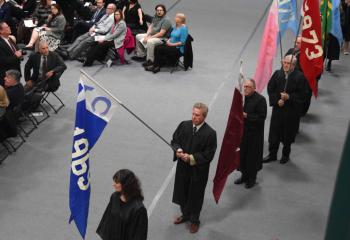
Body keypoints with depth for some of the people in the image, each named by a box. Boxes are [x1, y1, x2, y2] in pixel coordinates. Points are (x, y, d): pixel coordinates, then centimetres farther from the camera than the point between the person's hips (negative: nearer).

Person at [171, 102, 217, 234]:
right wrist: (178, 150, -16)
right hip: (183, 167, 4)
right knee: (182, 192, 21)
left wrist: (191, 158, -23)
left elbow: (209, 155, -18)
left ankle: (194, 220, 36)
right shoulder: (184, 125, -8)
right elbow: (174, 140, 4)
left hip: (198, 170, -4)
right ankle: (185, 214, 47)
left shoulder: (210, 133, -20)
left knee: (195, 195, 13)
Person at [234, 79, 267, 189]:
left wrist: (247, 116, -23)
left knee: (253, 156, 7)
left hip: (254, 133, -6)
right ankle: (244, 175, 34)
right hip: (242, 131, 6)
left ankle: (252, 178, 24)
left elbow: (262, 117, -19)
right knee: (242, 154, 15)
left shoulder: (260, 99, -17)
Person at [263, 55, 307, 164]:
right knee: (274, 133, 8)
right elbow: (270, 89, 1)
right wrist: (277, 100, -12)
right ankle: (272, 154, 24)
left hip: (292, 111, -3)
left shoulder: (300, 77, -11)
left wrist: (289, 97, -22)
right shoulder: (277, 74, -1)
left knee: (288, 134, 11)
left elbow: (301, 94, -10)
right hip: (277, 108, 3)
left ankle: (285, 155, 30)